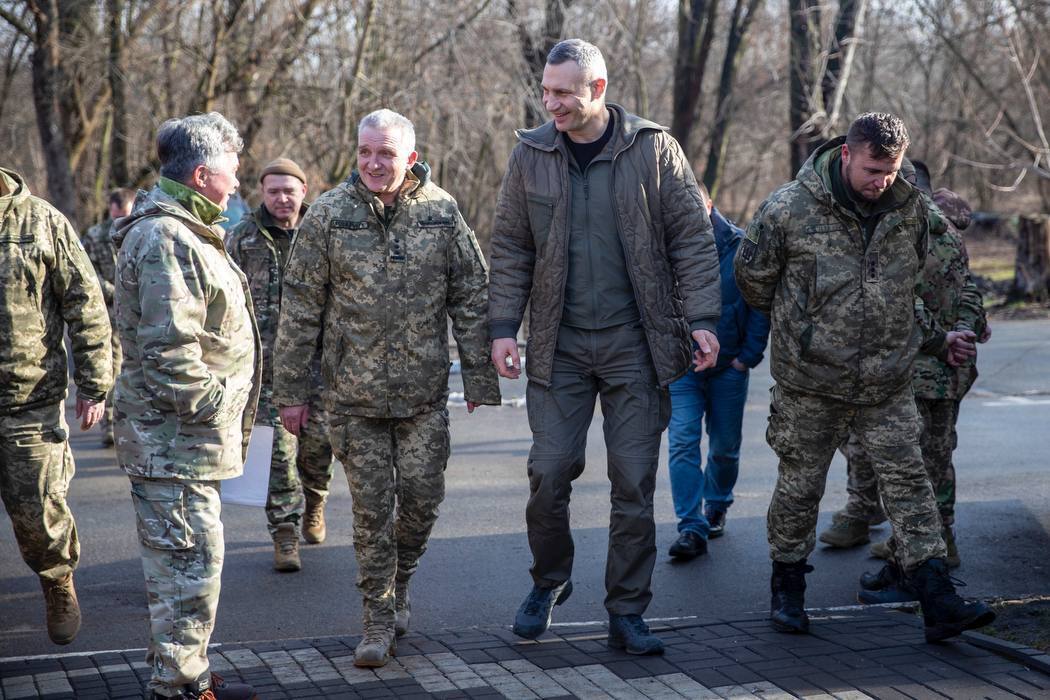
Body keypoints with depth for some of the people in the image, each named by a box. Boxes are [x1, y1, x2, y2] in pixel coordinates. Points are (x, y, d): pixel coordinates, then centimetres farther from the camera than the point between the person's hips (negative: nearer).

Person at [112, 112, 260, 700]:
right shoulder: (164, 239, -18)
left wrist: (226, 409, 21)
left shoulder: (188, 233, 18)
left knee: (185, 563, 18)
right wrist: (218, 402, -16)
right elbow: (169, 352, -26)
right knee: (191, 563, -5)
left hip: (192, 437, 11)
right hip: (175, 442, -11)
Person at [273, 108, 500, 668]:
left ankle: (399, 584, 31)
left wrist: (480, 377, 1)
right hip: (354, 391, -1)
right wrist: (291, 390, -1)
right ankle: (379, 617, 15)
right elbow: (300, 307, -1)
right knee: (372, 506, 2)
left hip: (425, 390, 1)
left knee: (422, 496, 3)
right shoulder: (328, 214, -3)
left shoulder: (441, 212, -1)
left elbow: (471, 298, 4)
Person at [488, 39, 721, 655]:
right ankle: (550, 581, 24)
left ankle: (627, 614, 14)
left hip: (636, 346, -1)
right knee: (549, 473, -3)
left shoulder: (654, 150, -2)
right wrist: (504, 327, -1)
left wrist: (702, 320, -9)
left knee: (635, 483, 3)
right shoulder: (531, 155, 3)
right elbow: (510, 250, 8)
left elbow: (693, 238, -1)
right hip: (559, 345, 1)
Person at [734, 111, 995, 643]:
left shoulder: (910, 210, 3)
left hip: (888, 384, 3)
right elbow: (752, 277, 4)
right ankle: (787, 589, 26)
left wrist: (936, 339, 21)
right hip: (810, 384, -3)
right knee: (800, 486, 7)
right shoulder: (788, 209, -11)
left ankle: (937, 601, -3)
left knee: (908, 480, -1)